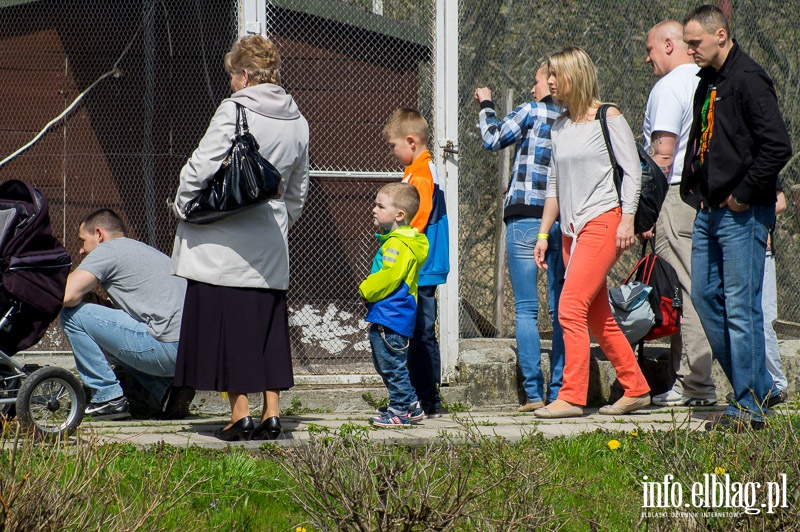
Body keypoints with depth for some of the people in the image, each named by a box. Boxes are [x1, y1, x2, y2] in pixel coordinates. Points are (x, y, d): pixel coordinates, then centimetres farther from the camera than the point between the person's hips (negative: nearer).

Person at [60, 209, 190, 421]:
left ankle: (108, 397, 2)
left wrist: (84, 295, 16)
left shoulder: (107, 250, 3)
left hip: (169, 348, -9)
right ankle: (166, 390, 12)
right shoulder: (146, 250, 30)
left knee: (72, 314, 1)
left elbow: (66, 296, -7)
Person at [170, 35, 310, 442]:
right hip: (271, 245, 6)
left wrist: (182, 206, 1)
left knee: (227, 324, -1)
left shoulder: (234, 111, -12)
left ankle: (240, 415, -3)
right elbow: (298, 188, 19)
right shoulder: (297, 123, 10)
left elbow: (201, 168, -13)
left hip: (225, 242, -6)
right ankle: (271, 413, 9)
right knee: (269, 326, 11)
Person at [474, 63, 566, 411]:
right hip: (564, 221, 4)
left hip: (526, 218, -4)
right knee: (560, 311, 6)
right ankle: (559, 392, 3)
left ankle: (534, 392, -8)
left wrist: (486, 106, 23)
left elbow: (493, 140, 8)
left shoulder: (532, 112, -3)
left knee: (526, 309, -2)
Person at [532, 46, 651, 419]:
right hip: (572, 229, 8)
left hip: (603, 221, -8)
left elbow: (632, 172, -6)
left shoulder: (608, 118, -4)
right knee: (598, 318, 8)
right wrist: (543, 234, 17)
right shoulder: (560, 128, 16)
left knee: (571, 308, -16)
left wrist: (627, 220, -15)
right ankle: (636, 390, 17)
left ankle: (572, 397, -15)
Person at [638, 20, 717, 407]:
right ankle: (692, 380, 9)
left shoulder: (668, 88, -9)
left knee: (685, 294, -7)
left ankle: (694, 385, -8)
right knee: (701, 291, 8)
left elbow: (663, 154, -15)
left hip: (678, 197, -8)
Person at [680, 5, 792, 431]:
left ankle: (750, 407, 0)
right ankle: (757, 386, 19)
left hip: (742, 215, -9)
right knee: (705, 298, 10)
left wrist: (743, 195, -15)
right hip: (709, 212, 9)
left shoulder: (749, 80, -13)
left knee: (741, 308, -6)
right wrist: (693, 188, 14)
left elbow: (777, 146, -20)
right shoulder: (707, 83, 15)